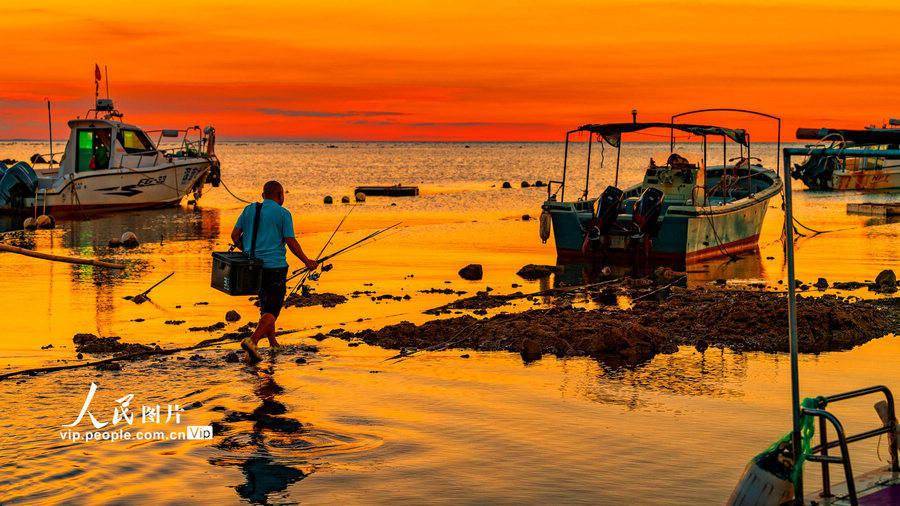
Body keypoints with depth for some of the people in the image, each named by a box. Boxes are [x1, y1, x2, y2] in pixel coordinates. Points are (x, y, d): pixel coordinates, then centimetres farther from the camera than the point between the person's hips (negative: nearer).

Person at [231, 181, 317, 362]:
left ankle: (272, 340, 30)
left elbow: (235, 235, 8)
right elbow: (291, 242, -7)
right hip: (274, 266, -5)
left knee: (266, 302, 24)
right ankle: (252, 340, -24)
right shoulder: (283, 214, -4)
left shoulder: (249, 209, 9)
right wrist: (307, 261, 4)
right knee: (271, 310, -4)